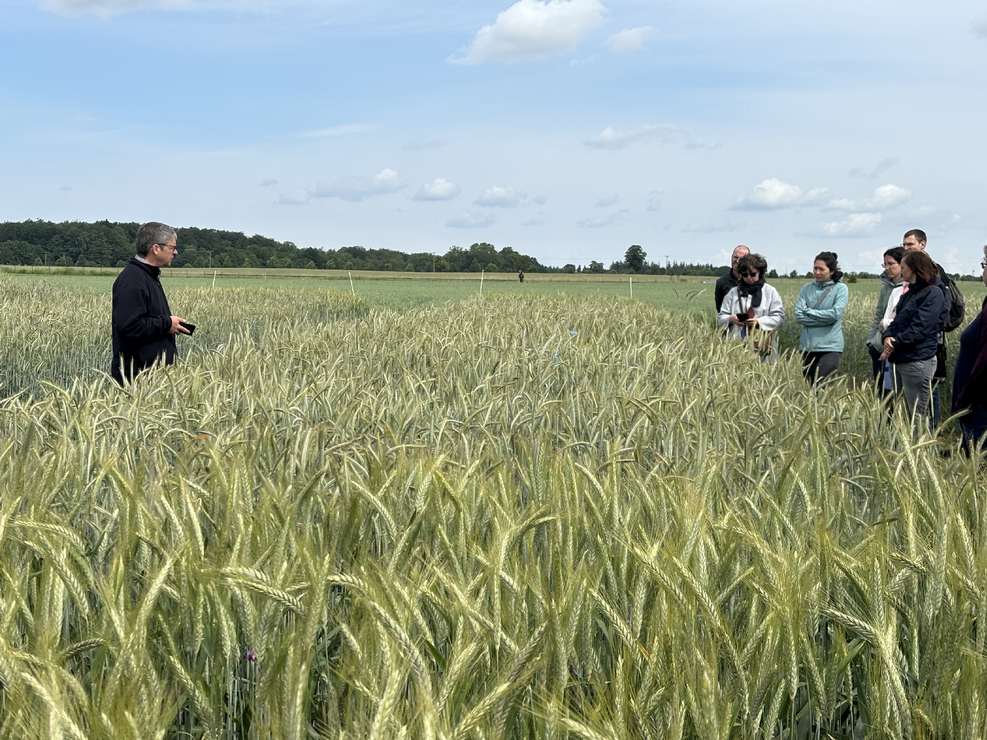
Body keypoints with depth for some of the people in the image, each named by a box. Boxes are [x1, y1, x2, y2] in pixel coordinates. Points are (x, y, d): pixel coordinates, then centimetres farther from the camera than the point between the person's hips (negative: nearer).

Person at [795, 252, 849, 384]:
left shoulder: (840, 289, 3)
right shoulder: (806, 289, 10)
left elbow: (835, 313, -12)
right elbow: (798, 317, -1)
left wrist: (809, 311, -4)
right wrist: (823, 318, -10)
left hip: (830, 347, -3)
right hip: (808, 346, 3)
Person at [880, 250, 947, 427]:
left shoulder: (933, 294, -11)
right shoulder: (910, 293, 17)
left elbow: (920, 328, -19)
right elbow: (897, 320, 14)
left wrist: (894, 345, -15)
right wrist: (888, 336, -7)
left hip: (917, 360, -9)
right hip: (898, 359, 9)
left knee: (918, 414, -4)